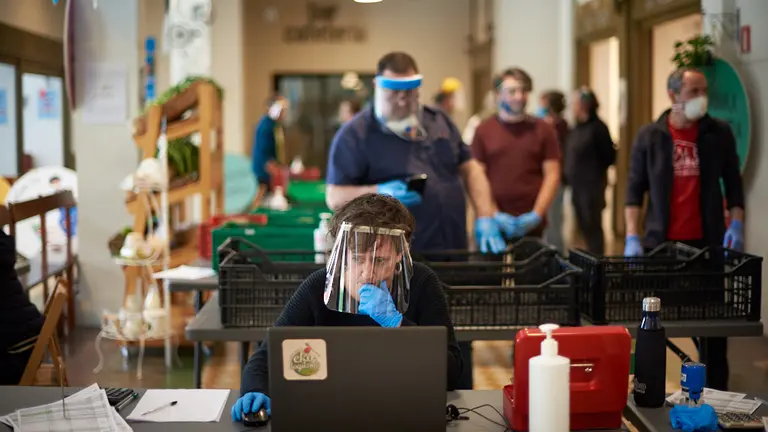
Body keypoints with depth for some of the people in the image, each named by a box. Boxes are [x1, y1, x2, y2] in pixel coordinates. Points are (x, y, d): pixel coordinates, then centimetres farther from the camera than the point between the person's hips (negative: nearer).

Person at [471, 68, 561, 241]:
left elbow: (552, 174, 3)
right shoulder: (483, 131, 6)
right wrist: (492, 215, -8)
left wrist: (536, 215, -8)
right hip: (493, 225, 0)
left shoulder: (543, 130, 7)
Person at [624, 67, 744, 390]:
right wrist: (632, 237, -5)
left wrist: (736, 223, -6)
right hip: (661, 241, 0)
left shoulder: (719, 133, 3)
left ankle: (715, 393, 16)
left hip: (707, 240, 1)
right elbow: (634, 189, 2)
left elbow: (733, 182, 8)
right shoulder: (649, 136, 1)